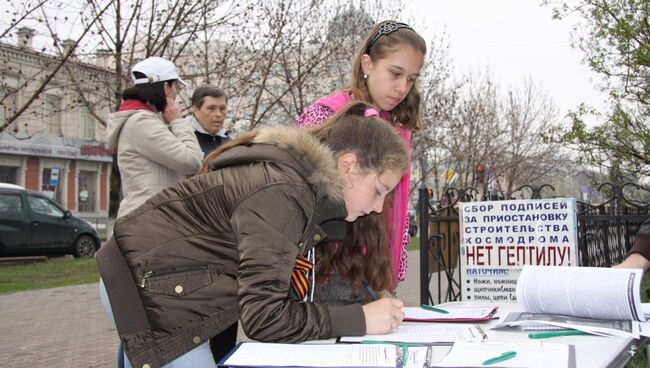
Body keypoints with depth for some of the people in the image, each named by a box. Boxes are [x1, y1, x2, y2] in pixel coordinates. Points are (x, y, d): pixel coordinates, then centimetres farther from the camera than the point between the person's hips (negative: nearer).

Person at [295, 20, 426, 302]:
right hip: (326, 266, -5)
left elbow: (397, 214, 13)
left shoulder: (398, 131, 11)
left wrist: (390, 277, 8)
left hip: (373, 275, 6)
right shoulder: (325, 116, -8)